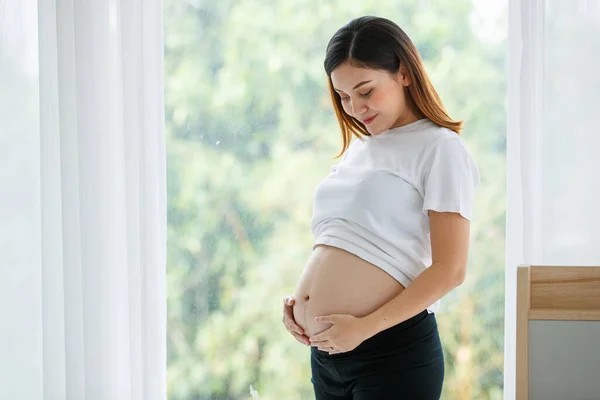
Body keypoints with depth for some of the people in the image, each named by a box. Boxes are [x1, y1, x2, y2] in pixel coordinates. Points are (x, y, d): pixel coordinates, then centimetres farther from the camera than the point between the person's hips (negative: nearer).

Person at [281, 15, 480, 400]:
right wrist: (298, 301, 6)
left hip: (393, 352, -7)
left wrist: (364, 326, -18)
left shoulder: (440, 148, -5)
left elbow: (449, 270, -13)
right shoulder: (356, 149, 16)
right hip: (325, 350, 7)